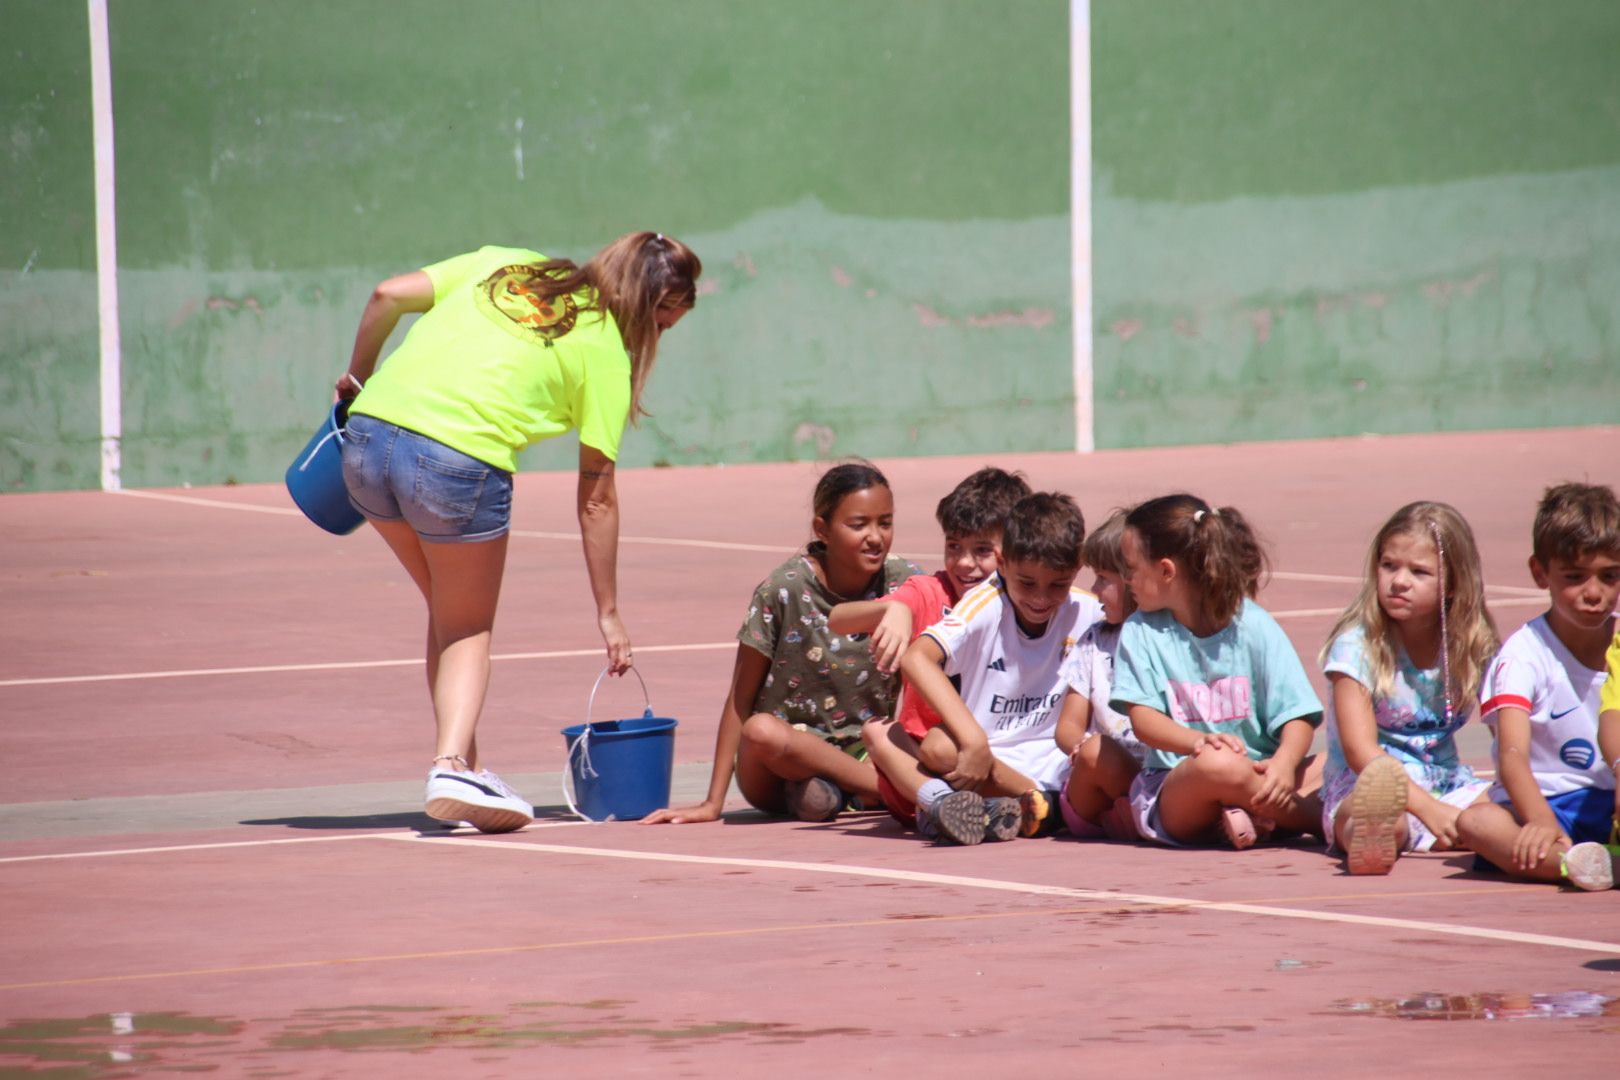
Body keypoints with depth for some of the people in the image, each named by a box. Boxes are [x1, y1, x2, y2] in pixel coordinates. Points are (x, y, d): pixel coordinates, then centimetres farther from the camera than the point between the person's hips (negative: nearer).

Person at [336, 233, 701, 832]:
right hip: (461, 460, -5)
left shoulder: (504, 263, 19)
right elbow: (596, 500, 8)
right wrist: (608, 613, 15)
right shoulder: (606, 353, 7)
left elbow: (387, 295, 9)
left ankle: (461, 764, 17)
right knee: (469, 629, 16)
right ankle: (453, 768, -5)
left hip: (371, 430, 5)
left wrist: (358, 377, 25)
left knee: (448, 613, 24)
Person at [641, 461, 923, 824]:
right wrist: (713, 803, -13)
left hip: (865, 749, 2)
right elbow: (741, 699, -10)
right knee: (761, 730, -39)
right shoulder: (784, 590, -13)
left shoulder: (904, 583, -5)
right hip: (791, 747, -2)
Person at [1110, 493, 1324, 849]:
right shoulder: (1141, 633, 5)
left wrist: (1284, 763, -26)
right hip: (1171, 787, -2)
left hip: (1259, 775, 2)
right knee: (1219, 764, -35)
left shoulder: (1254, 626, 2)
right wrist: (1198, 742, -27)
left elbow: (1298, 716, -3)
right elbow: (1142, 719, -6)